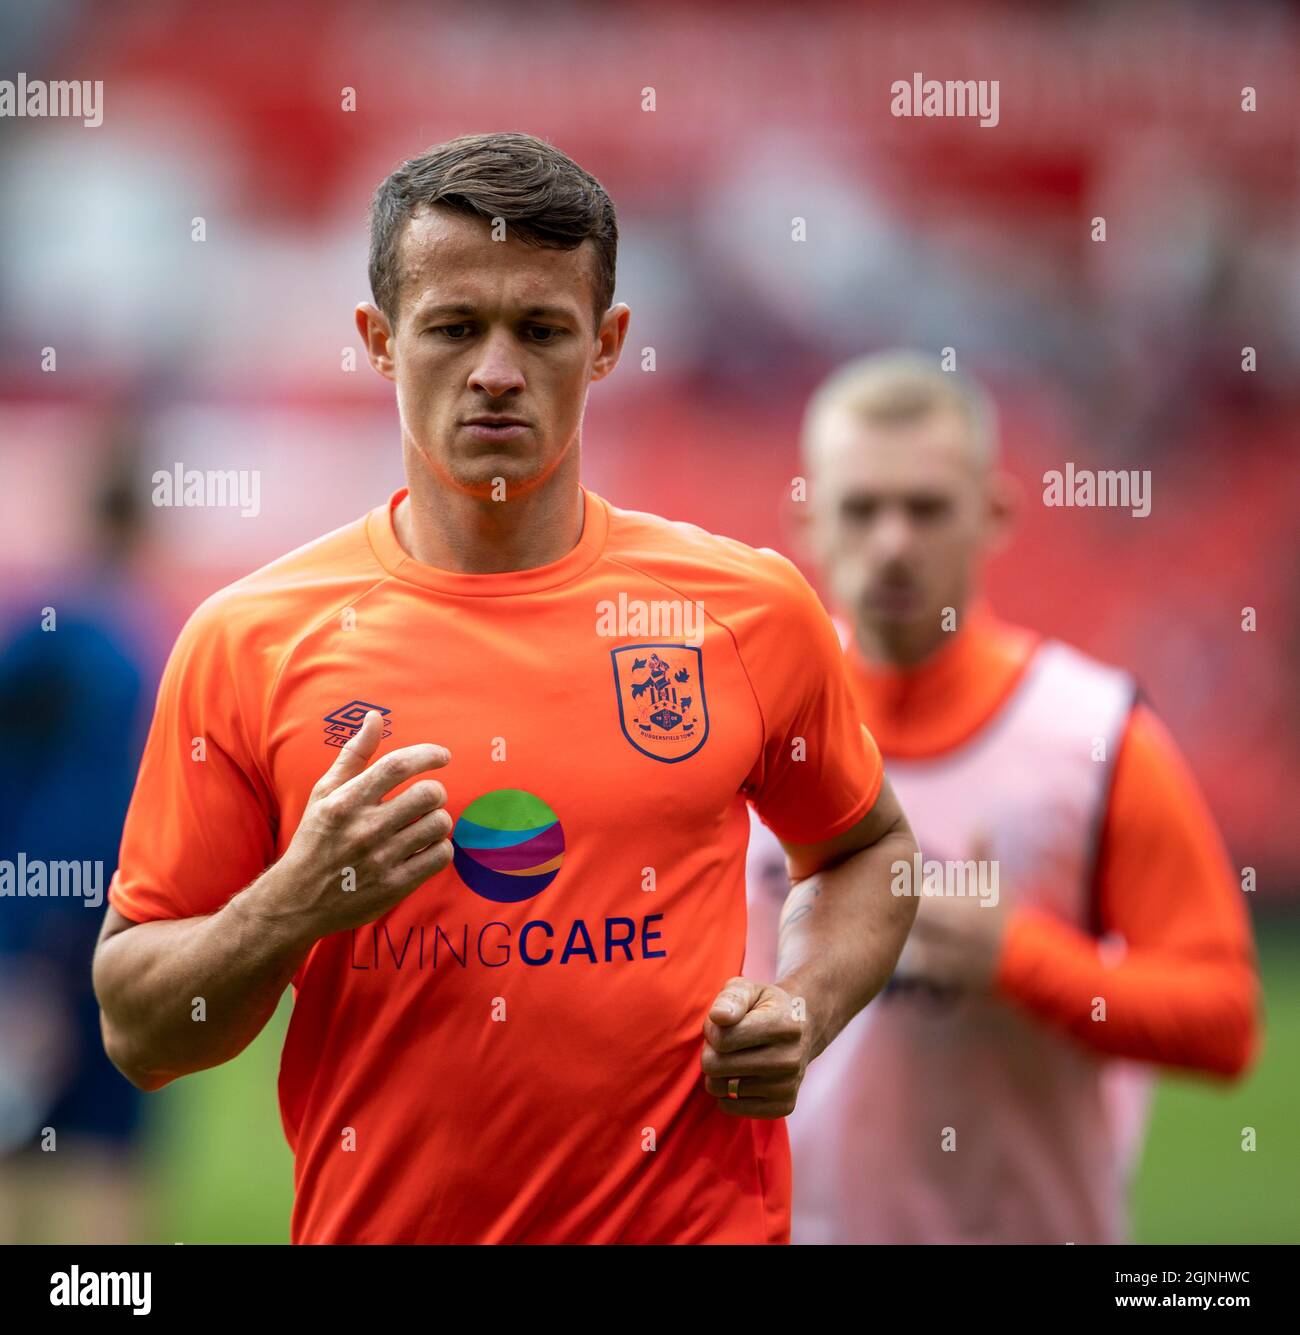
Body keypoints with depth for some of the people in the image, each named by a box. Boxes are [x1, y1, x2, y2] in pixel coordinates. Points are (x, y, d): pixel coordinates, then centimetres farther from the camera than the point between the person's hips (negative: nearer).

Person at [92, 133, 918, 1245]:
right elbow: (137, 1035, -2)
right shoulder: (249, 642, -5)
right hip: (377, 1219, 0)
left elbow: (868, 846, 15)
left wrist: (804, 1011, -2)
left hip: (698, 1221, 0)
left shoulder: (750, 605, -1)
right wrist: (295, 905, -19)